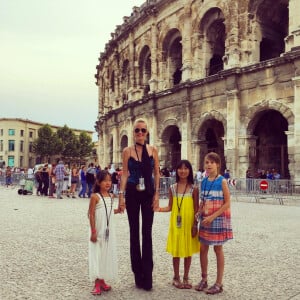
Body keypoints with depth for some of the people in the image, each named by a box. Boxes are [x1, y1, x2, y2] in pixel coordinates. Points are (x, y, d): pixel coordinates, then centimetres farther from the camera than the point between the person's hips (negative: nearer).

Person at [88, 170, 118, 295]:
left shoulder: (111, 196, 6)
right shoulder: (95, 196, -13)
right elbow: (91, 215, -15)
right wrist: (93, 232, -17)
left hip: (109, 231, 6)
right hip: (98, 231, -6)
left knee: (107, 254, 12)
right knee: (97, 255, 1)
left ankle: (102, 280, 26)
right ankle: (97, 284, 11)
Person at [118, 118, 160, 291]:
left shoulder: (153, 150, 4)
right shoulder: (127, 151, 1)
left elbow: (156, 173, 4)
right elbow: (124, 174, -1)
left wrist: (156, 194, -4)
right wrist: (121, 196, -7)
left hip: (148, 193, 1)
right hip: (132, 193, 0)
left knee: (147, 233, 2)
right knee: (134, 232, 6)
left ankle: (147, 275, 8)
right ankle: (138, 273, 17)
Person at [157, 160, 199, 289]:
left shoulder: (194, 189, -3)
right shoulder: (172, 188, 2)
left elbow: (196, 209, -3)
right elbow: (170, 207, 5)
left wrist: (195, 225, -8)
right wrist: (158, 209, -11)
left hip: (189, 223, -1)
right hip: (176, 223, 1)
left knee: (188, 250, 9)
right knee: (176, 251, 7)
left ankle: (186, 278, 23)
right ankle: (176, 277, 22)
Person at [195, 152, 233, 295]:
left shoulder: (222, 181, -11)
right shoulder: (203, 181, 6)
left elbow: (227, 203, -14)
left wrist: (212, 217, -20)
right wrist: (199, 212, -2)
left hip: (218, 218, -5)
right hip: (205, 219, 5)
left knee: (218, 249, 3)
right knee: (203, 249, 9)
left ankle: (219, 283, 14)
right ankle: (204, 279, 24)